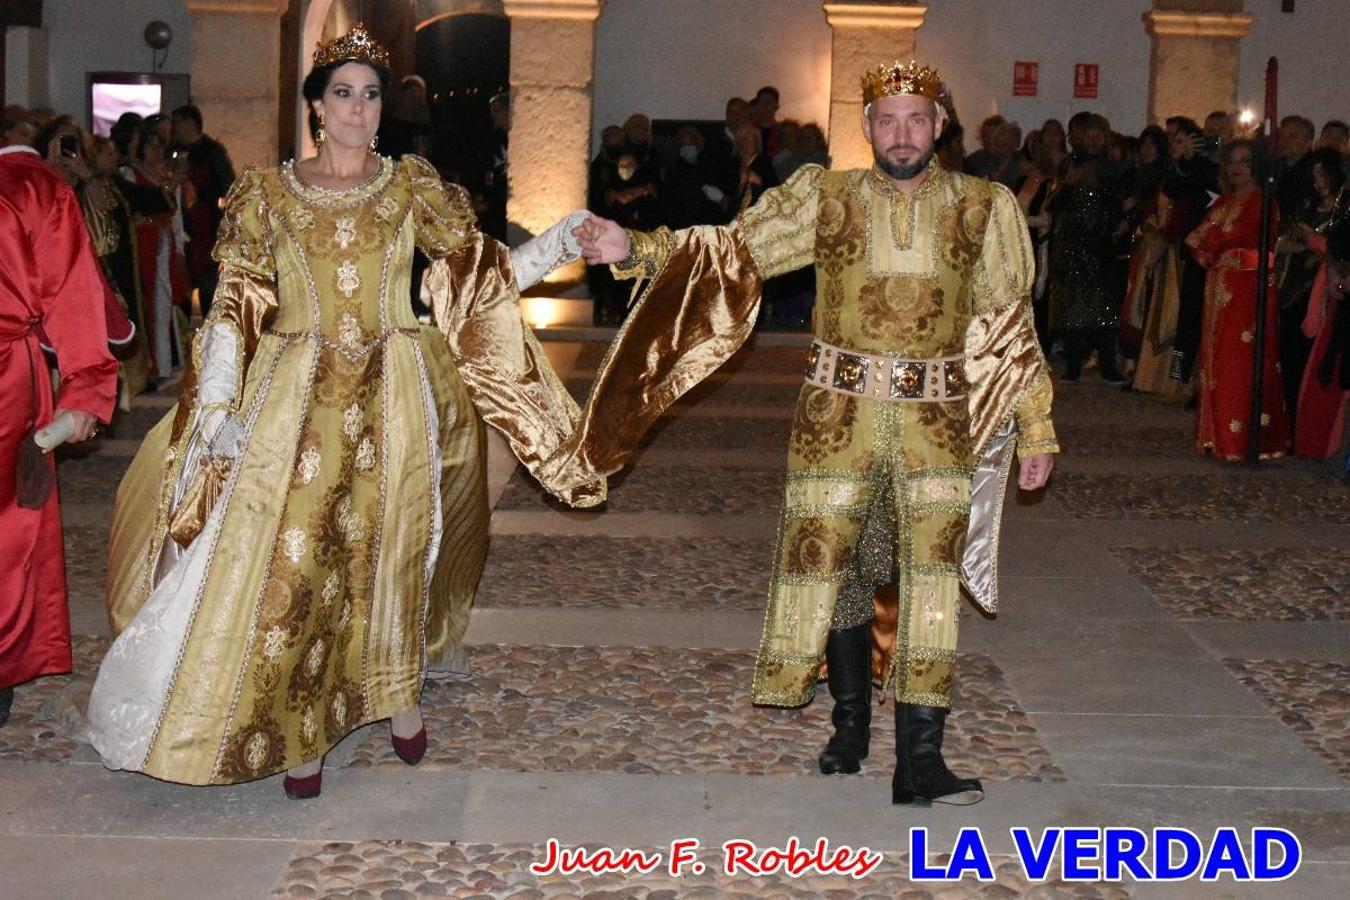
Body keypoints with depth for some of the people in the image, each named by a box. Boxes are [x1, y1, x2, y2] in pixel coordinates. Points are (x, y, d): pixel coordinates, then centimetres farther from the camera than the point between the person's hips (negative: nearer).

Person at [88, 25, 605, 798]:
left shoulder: (411, 188, 5)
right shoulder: (269, 195, 3)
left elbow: (484, 274, 3)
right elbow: (235, 309, -1)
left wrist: (563, 241, -8)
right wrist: (220, 407, -10)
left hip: (391, 396, 1)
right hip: (297, 397, 0)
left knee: (389, 545, 8)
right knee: (289, 556, -3)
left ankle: (397, 690, 29)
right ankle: (300, 729, 10)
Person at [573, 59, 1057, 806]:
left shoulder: (983, 209, 3)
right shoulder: (823, 198, 1)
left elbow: (1009, 324, 8)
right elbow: (731, 252, -2)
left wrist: (1036, 429, 9)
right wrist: (633, 249, -16)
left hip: (937, 420, 0)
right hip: (839, 414, 0)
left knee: (931, 579, -3)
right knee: (833, 567, 7)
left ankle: (919, 757, 2)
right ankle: (851, 723, 28)